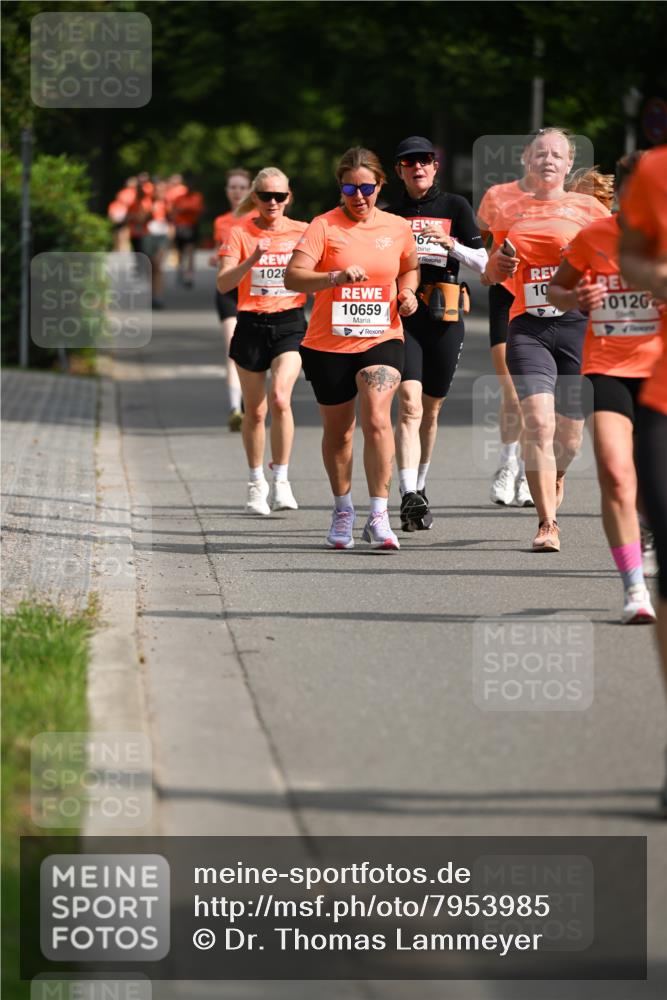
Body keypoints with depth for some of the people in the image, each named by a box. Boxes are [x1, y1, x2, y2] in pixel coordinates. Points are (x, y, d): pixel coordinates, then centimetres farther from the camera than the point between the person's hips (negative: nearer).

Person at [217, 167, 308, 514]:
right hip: (251, 326, 1)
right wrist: (252, 259, -25)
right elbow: (223, 284, -11)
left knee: (280, 398, -21)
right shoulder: (239, 234, 0)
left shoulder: (302, 232, 4)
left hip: (290, 325, -1)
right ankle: (256, 483, 22)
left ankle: (280, 480, -11)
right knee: (254, 410, 6)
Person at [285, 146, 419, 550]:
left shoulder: (399, 228, 4)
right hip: (328, 345, 0)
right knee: (338, 430, 13)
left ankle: (379, 517, -19)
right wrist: (335, 277, -34)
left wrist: (408, 292, 3)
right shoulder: (324, 226, -6)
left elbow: (410, 267, 25)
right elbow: (294, 276, -18)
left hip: (381, 339, 0)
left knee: (377, 418, -20)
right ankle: (343, 509, 35)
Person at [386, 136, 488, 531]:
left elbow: (482, 263, 0)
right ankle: (410, 497, -25)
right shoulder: (390, 215, 12)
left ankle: (419, 488, 29)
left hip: (445, 315, 0)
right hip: (403, 313, 0)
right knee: (409, 402, -17)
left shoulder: (455, 207, 7)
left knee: (431, 409, 10)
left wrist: (449, 243, -15)